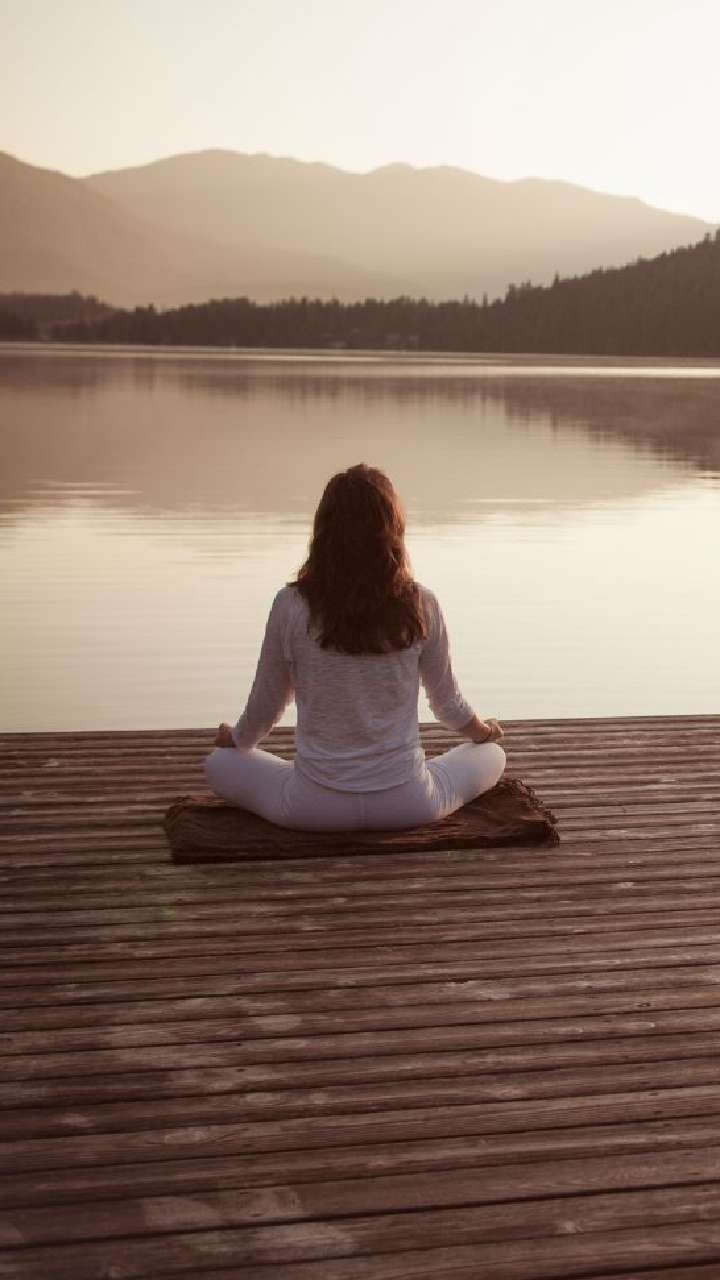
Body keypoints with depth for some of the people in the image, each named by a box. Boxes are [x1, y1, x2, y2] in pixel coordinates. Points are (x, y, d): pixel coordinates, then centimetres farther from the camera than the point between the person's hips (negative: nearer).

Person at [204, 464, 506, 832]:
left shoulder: (291, 607, -12)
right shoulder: (420, 606, -10)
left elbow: (265, 704, 0)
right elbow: (447, 700, 5)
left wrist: (236, 738, 24)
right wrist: (481, 731, 28)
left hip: (314, 806, -1)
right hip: (407, 804, 1)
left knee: (219, 764, 26)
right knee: (492, 755, 28)